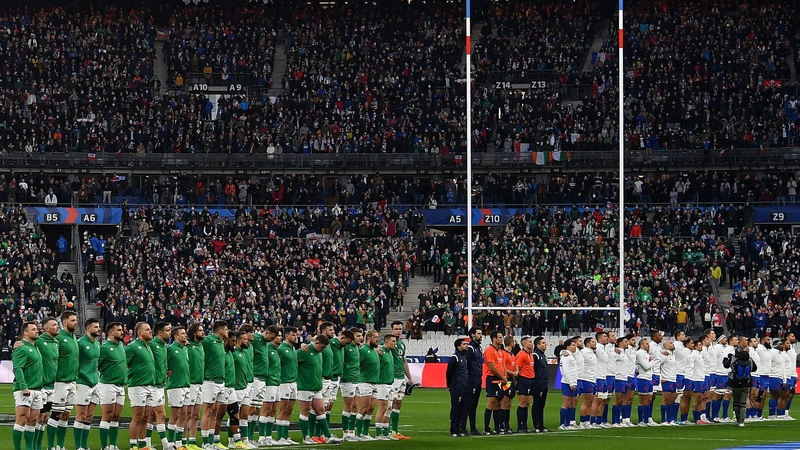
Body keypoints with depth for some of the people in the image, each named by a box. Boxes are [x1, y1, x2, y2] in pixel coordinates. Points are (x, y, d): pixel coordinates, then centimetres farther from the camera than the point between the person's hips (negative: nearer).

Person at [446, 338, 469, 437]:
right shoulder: (455, 357, -10)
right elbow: (449, 373, -8)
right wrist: (450, 385, -1)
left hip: (465, 387, 8)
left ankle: (462, 429, 13)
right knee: (455, 409, -3)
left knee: (464, 409, 8)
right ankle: (454, 431, 0)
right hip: (457, 388, -8)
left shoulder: (465, 356, 15)